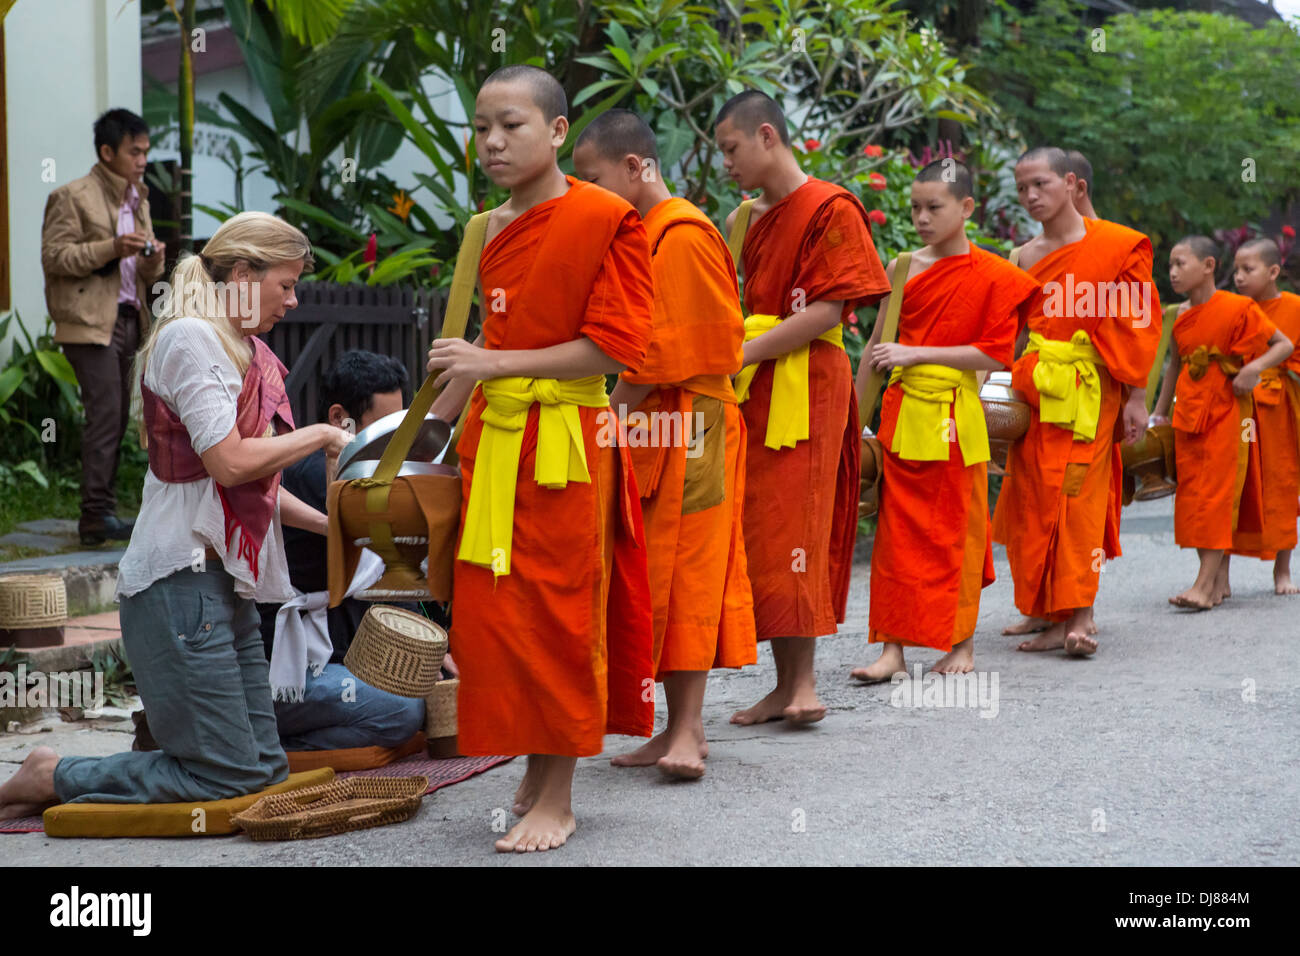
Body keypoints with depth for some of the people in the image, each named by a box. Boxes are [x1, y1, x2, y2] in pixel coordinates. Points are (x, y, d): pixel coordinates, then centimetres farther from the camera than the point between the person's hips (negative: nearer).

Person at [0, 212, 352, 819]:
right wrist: (319, 436, -8)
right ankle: (52, 778, 3)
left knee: (265, 768, 7)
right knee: (230, 775, -8)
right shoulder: (190, 338, -11)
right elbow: (229, 463, -20)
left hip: (224, 581, 10)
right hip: (182, 579, -10)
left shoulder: (246, 353, 18)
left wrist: (328, 523, 14)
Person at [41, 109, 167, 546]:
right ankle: (97, 515, -12)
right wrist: (111, 248, -20)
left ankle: (100, 513, 10)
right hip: (90, 322, -8)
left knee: (118, 416, 6)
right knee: (105, 412, -14)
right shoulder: (72, 197, -4)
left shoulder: (138, 201, 20)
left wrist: (152, 262, -1)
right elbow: (53, 257, -12)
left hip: (128, 320, 8)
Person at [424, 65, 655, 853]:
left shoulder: (604, 219, -10)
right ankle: (535, 770, 23)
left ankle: (557, 799, 10)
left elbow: (614, 348, -15)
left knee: (556, 616, 0)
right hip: (492, 441, 7)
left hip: (563, 444, -7)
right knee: (491, 616, 7)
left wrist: (493, 364, -18)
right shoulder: (493, 230, 12)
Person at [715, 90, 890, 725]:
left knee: (795, 526, -9)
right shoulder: (757, 220, 20)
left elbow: (827, 311, -15)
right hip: (753, 391, 8)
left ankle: (804, 681, -6)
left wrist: (742, 353, -17)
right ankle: (785, 683, 9)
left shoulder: (830, 209, -6)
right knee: (759, 530, 5)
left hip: (806, 391, -8)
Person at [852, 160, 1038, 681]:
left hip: (954, 416, -3)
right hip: (901, 411, 3)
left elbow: (994, 354, -10)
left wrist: (916, 353, -14)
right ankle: (893, 645, 3)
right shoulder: (903, 269, 7)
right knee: (897, 528, 1)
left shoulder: (995, 276, -4)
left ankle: (962, 643, 18)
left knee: (957, 529, 6)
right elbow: (878, 344, 13)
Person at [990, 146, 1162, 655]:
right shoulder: (1027, 256, 11)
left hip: (1088, 391, -5)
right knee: (1031, 497, 6)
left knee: (1077, 495, -11)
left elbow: (1136, 325, -4)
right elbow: (1016, 332, 14)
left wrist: (1135, 397, -8)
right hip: (1034, 392, 5)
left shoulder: (1117, 246, -4)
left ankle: (1078, 618, -13)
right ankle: (1046, 608, 17)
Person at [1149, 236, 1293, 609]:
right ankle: (1220, 580, 14)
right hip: (1188, 416, 6)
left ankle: (1205, 583, -12)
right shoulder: (1180, 317, 8)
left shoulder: (1238, 308, -9)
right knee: (1192, 495, 5)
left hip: (1226, 414, -6)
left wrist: (1255, 367, -22)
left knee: (1217, 494, -8)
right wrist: (1160, 412, 24)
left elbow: (1285, 344, -5)